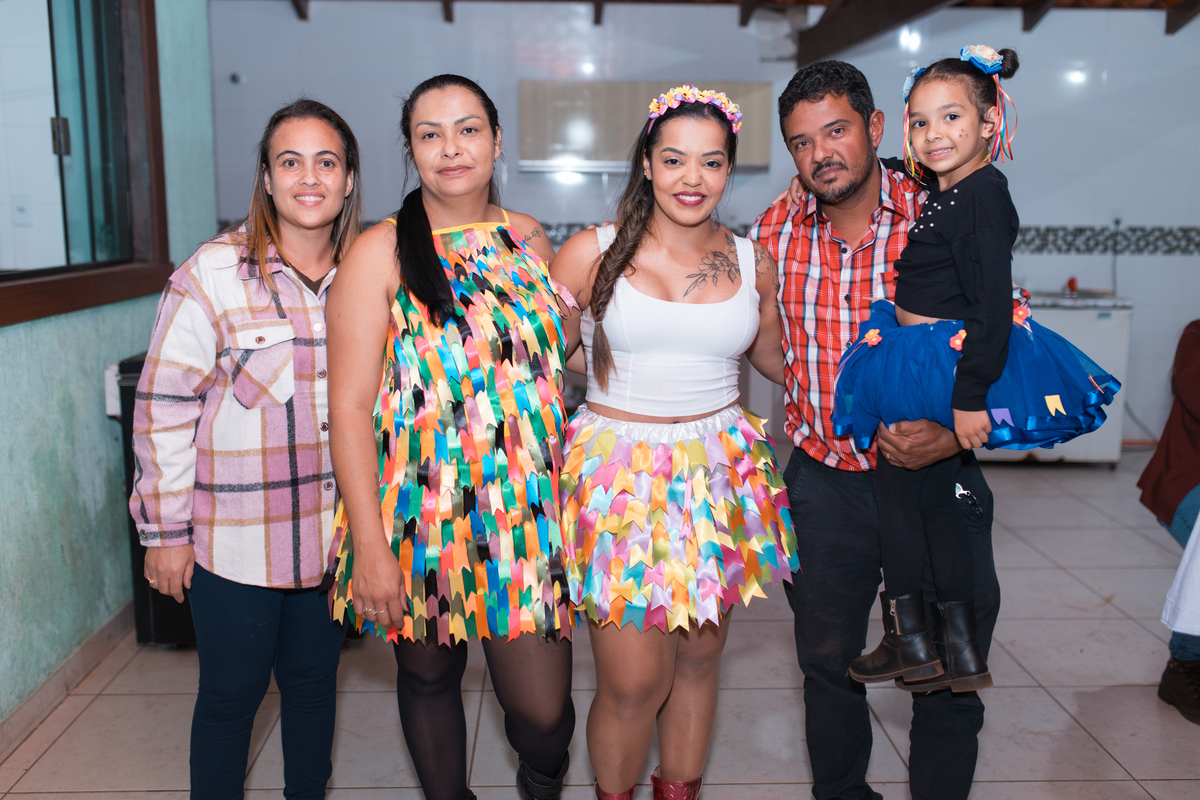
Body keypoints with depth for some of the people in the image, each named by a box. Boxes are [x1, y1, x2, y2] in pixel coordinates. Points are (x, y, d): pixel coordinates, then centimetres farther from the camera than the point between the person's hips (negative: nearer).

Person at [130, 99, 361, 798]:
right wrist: (166, 530, -8)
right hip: (235, 536, -4)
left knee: (314, 679, 18)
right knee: (232, 693, 10)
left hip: (333, 530, 4)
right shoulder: (212, 274, -11)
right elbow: (163, 406, -9)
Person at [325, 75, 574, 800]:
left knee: (542, 706, 1)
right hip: (420, 511, -2)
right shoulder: (381, 253, -6)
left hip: (525, 508, 2)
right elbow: (351, 405, -9)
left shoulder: (529, 239, 6)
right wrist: (370, 547, -14)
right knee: (429, 674, 16)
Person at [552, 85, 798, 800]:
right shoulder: (592, 253, -4)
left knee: (699, 659, 15)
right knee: (634, 683, -2)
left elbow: (775, 354, 20)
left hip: (722, 473, 3)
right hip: (619, 471, -3)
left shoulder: (753, 264, 4)